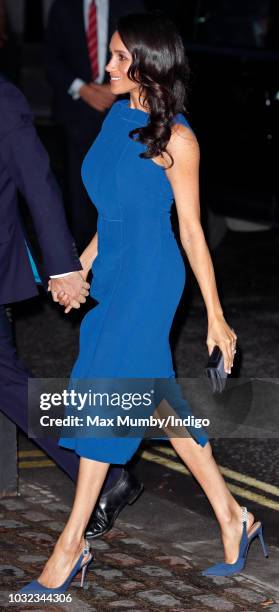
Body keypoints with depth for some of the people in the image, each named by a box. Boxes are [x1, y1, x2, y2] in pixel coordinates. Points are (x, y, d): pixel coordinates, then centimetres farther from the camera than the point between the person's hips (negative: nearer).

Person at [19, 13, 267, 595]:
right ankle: (232, 518, 22)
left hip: (148, 279, -8)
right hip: (114, 274, 8)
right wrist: (82, 267, 20)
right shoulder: (117, 116, 7)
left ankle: (71, 546, 3)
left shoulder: (175, 139, -14)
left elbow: (192, 231, -11)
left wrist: (215, 316, -7)